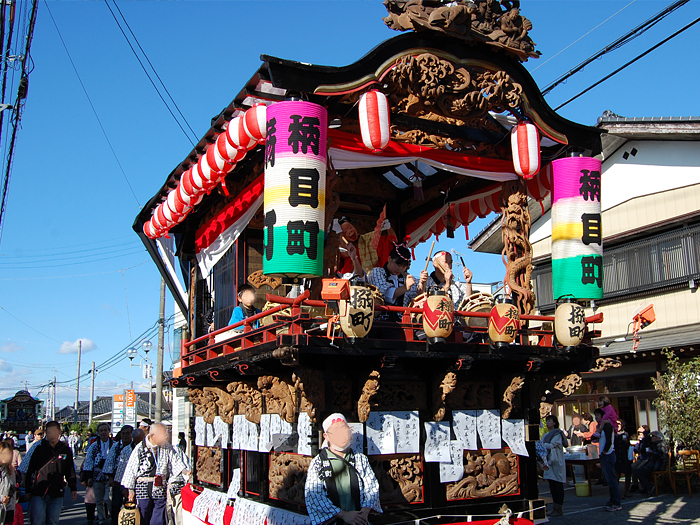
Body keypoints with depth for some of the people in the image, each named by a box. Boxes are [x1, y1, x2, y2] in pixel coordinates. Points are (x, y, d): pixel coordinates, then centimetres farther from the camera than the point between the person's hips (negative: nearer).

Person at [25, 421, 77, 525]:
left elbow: (70, 471, 15)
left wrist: (73, 488, 11)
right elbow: (30, 470, 7)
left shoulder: (66, 450, 7)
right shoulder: (39, 449, 3)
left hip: (57, 494, 2)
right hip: (38, 493, -1)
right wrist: (28, 490, 5)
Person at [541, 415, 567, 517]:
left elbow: (552, 445, -17)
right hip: (549, 462, 8)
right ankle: (555, 508, 15)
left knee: (558, 485, -5)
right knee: (552, 486, 9)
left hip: (556, 462, -8)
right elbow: (543, 446, 13)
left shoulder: (557, 434, -7)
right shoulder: (547, 435, 17)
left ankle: (559, 509, -1)